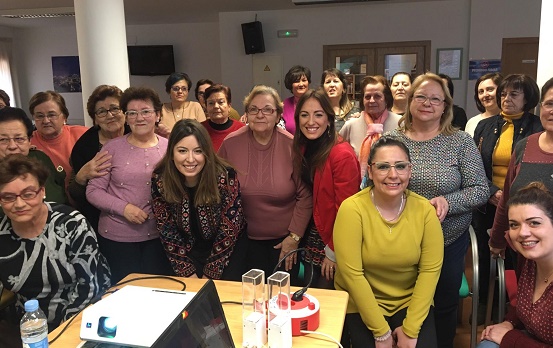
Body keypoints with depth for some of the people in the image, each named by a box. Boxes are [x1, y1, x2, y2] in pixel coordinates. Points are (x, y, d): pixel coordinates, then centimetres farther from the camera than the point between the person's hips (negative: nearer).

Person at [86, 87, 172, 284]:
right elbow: (93, 191, -3)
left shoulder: (168, 148, 0)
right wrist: (123, 207, -17)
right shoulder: (112, 148, -4)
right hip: (117, 237, -1)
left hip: (158, 235, 1)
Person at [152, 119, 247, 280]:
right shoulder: (160, 180, -18)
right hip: (190, 249, 2)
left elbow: (229, 231, -18)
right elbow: (167, 230, -9)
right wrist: (188, 273, -11)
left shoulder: (225, 177, -25)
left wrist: (210, 274, -14)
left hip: (228, 250, -2)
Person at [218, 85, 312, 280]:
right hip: (245, 240, 1)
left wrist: (294, 236, -7)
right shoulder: (230, 144, -8)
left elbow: (305, 195, -8)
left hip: (284, 240, -1)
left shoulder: (292, 145, -12)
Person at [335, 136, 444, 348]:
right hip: (361, 305, -2)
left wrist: (410, 329, -13)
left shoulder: (425, 210, -9)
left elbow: (430, 269, -9)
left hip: (411, 303, 2)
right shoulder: (352, 209, -18)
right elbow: (352, 273, -18)